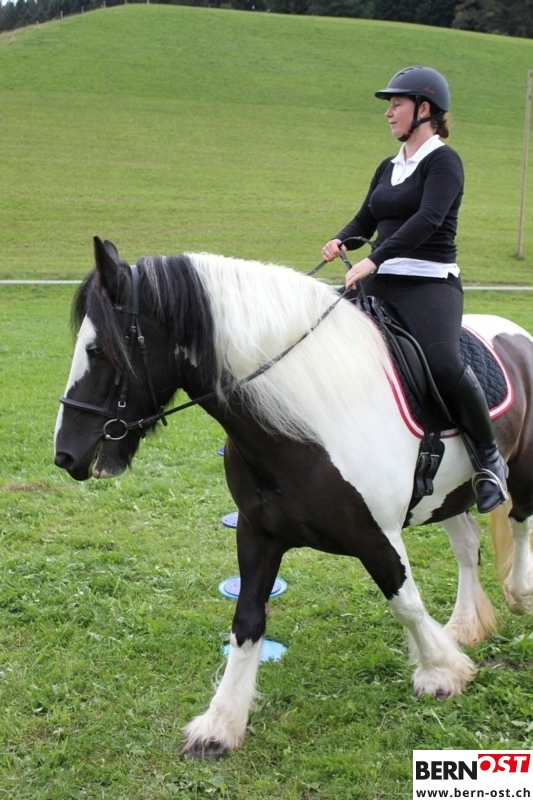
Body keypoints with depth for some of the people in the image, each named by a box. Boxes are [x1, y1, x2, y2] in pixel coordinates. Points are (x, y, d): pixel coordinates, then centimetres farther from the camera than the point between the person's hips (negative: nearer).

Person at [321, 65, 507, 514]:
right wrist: (341, 242, -4)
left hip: (430, 284, -8)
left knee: (444, 363, -28)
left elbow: (427, 219, -20)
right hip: (382, 284, 8)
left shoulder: (443, 161, -4)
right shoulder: (389, 168, 19)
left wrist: (373, 260, -29)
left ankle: (489, 460, -8)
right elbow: (366, 221, 20)